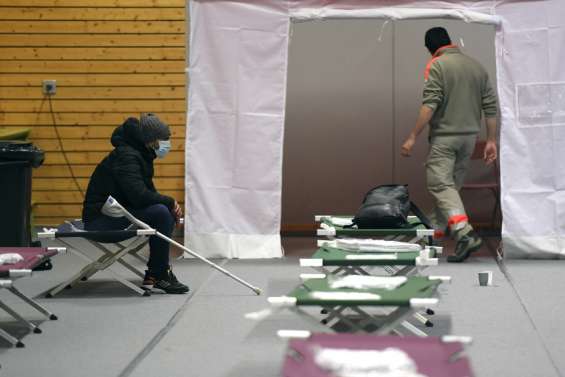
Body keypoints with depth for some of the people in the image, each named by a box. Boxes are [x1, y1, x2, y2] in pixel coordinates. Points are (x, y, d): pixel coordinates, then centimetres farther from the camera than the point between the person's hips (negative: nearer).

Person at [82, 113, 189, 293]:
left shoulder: (140, 155, 12)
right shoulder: (126, 156, -19)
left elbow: (148, 192, 19)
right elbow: (139, 195, -31)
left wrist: (170, 205, 0)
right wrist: (170, 202, -16)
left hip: (116, 213, 10)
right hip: (101, 219, -10)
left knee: (168, 215, 5)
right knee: (160, 213, -24)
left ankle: (153, 276, 5)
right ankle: (158, 275, -14)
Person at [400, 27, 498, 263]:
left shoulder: (436, 66, -8)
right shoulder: (477, 67, 11)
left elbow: (430, 105, -17)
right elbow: (490, 106, 9)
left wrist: (413, 137, -15)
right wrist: (491, 140, 13)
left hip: (444, 137, -7)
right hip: (470, 137, 7)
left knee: (441, 185, -9)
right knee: (450, 185, 14)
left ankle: (465, 234, -25)